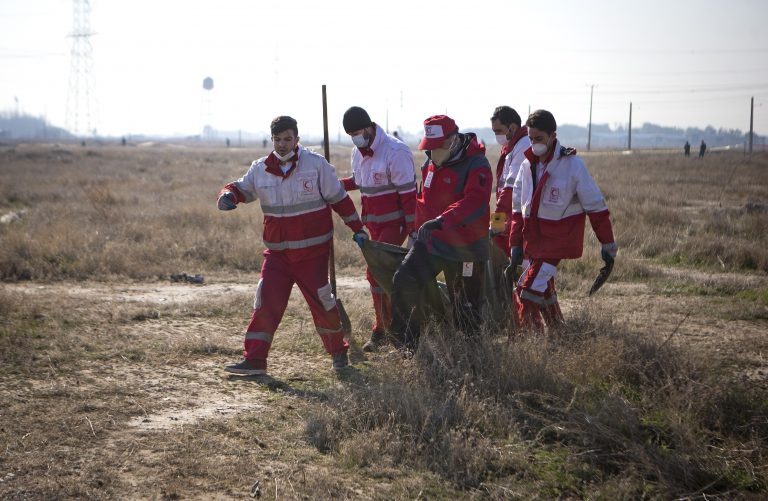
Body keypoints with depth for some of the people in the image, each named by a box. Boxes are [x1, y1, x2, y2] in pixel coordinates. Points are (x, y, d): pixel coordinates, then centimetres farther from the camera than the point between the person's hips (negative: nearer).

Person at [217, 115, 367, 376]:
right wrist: (229, 195, -15)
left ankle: (338, 351, 26)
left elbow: (339, 198, -1)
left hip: (313, 250, -2)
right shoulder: (260, 169, 1)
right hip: (277, 251, 3)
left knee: (321, 301, 2)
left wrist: (357, 228, 1)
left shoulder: (316, 164, -6)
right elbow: (242, 188, 10)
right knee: (266, 301, -8)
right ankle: (254, 360, -7)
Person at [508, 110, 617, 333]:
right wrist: (515, 244, 8)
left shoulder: (572, 164, -12)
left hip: (556, 240, -7)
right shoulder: (528, 165, 5)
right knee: (543, 290, 15)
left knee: (528, 291, -16)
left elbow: (596, 206, -8)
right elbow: (518, 208, 12)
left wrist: (608, 245, -5)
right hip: (531, 238, 7)